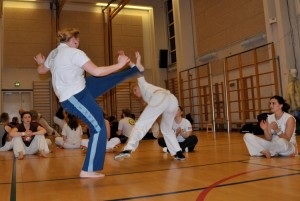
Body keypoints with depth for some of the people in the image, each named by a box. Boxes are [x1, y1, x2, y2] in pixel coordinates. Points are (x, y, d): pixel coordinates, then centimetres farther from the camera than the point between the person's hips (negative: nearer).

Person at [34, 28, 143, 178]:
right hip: (76, 98, -10)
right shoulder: (74, 53, -20)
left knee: (112, 79, 12)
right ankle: (88, 170, 2)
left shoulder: (53, 54, 9)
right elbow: (96, 72, -25)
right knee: (98, 129, -5)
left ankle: (137, 69, 33)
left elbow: (41, 70, 26)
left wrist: (41, 62, 50)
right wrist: (120, 64, -14)